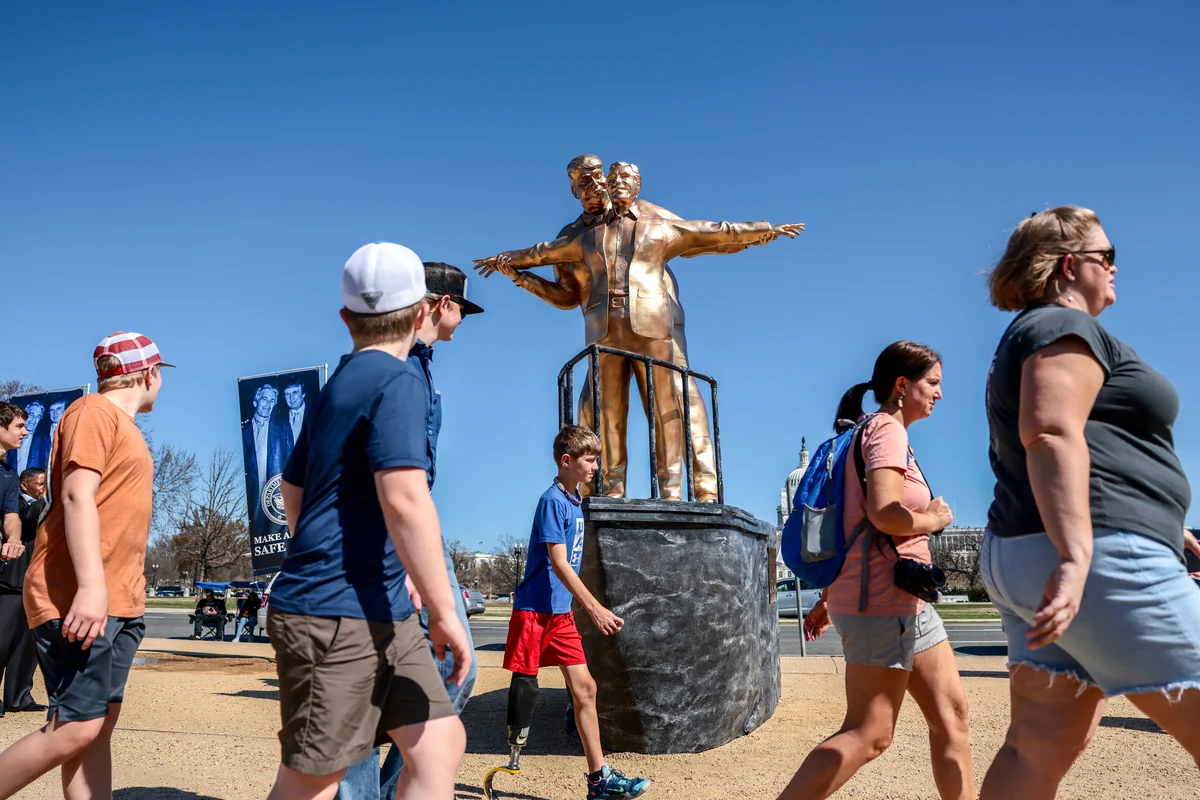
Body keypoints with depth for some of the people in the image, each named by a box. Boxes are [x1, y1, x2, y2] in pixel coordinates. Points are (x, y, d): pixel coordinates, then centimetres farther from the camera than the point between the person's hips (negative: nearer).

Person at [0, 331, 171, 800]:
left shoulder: (123, 426, 21)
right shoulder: (95, 412, -6)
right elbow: (76, 496, -17)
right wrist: (90, 585, -26)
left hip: (121, 603, 9)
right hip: (79, 599, -9)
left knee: (100, 725, 6)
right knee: (76, 729, -10)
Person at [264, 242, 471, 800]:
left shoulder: (338, 384, 15)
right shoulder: (398, 379, -13)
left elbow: (293, 492, 24)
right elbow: (405, 500, -25)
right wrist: (444, 612, -20)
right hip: (337, 616, -9)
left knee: (441, 744, 9)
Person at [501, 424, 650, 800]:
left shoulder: (575, 500, 10)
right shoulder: (552, 501, -15)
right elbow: (558, 563, -21)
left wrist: (584, 607, 20)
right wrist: (595, 609, -23)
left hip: (561, 613, 8)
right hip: (534, 612, -8)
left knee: (585, 688, 6)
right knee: (525, 687, -1)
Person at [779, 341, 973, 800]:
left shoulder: (871, 433, 19)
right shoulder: (886, 429, -10)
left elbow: (853, 526, 20)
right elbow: (884, 514, -25)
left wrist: (827, 599, 21)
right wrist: (934, 519, -5)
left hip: (903, 599, 10)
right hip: (882, 598, -10)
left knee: (951, 714, 11)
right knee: (868, 735, -7)